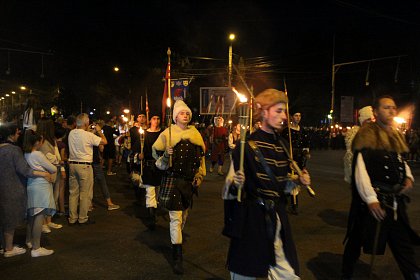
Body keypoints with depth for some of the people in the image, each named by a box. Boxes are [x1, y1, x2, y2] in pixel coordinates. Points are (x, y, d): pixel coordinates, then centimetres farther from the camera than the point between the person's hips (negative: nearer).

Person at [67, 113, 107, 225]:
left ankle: (72, 218, 18)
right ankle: (83, 218, 9)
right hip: (84, 165, -6)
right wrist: (99, 131, 7)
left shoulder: (71, 133, 4)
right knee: (85, 193, 3)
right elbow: (104, 141, -8)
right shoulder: (88, 135, -14)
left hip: (72, 164, 6)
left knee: (73, 192, 12)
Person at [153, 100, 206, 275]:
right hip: (172, 180, -4)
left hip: (189, 181, 5)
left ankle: (177, 240, 39)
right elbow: (156, 153, -1)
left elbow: (201, 156, 15)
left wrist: (200, 175, 9)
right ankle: (177, 257, -2)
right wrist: (166, 156, -22)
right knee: (176, 218, -7)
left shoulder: (195, 134, 6)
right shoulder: (167, 133, -5)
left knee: (184, 215, 16)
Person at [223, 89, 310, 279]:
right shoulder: (248, 144, -11)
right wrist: (236, 183, -31)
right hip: (251, 215, -6)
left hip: (276, 215, 6)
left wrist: (298, 181, 1)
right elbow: (231, 185, -10)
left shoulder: (282, 144, 8)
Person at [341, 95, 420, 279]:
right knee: (357, 240, 9)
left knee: (403, 243, 11)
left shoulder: (395, 136, 13)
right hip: (372, 200, -6)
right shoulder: (367, 134, -10)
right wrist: (370, 199, -22)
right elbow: (360, 169, -17)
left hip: (395, 201, 7)